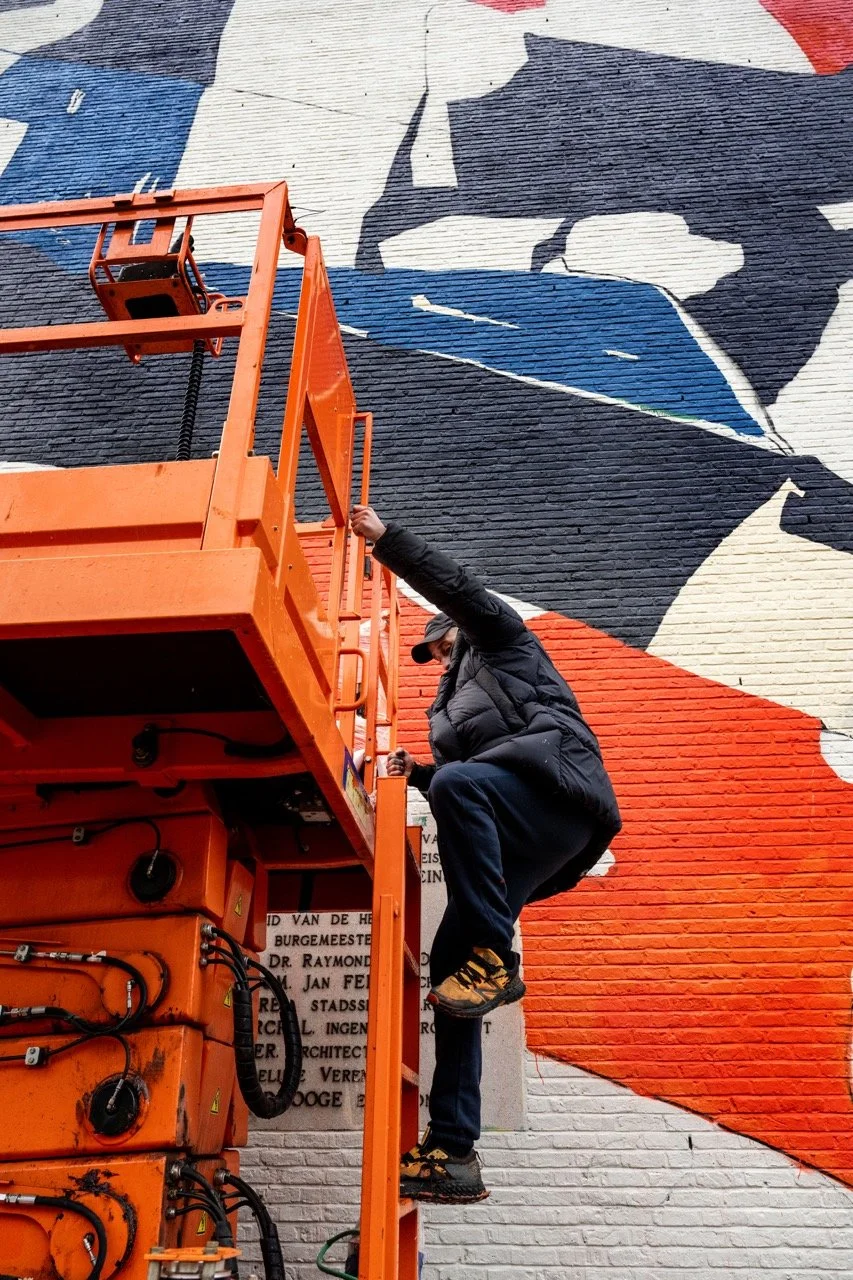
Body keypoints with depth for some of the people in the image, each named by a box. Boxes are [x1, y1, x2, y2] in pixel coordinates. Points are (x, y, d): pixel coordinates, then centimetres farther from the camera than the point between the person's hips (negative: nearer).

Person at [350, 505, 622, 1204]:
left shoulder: (504, 642, 22)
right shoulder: (456, 705, 39)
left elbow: (455, 585, 6)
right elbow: (461, 792, 33)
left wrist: (387, 536, 6)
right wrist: (421, 774, 16)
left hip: (555, 786, -7)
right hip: (519, 844, 8)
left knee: (460, 782, -36)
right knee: (448, 964, -6)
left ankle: (495, 959, -30)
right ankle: (453, 1156, -6)